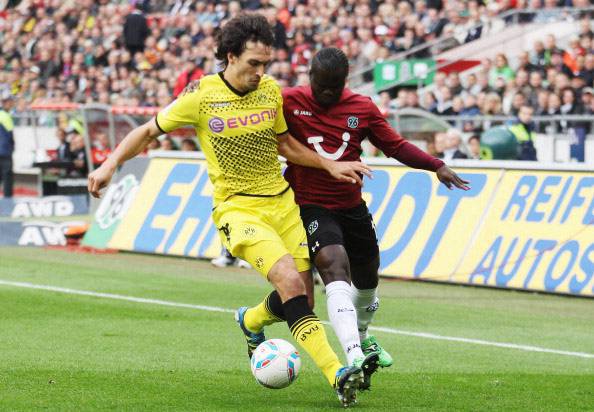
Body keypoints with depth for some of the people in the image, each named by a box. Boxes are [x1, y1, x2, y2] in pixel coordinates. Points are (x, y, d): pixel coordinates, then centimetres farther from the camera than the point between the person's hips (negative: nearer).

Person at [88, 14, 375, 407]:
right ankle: (338, 374, -31)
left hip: (281, 201, 5)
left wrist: (330, 165, 12)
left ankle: (250, 321, 39)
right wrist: (111, 164, -12)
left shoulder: (271, 90, 3)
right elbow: (148, 131, 2)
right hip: (237, 207, -5)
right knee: (289, 280, -26)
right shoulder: (201, 98, -10)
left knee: (300, 297, 3)